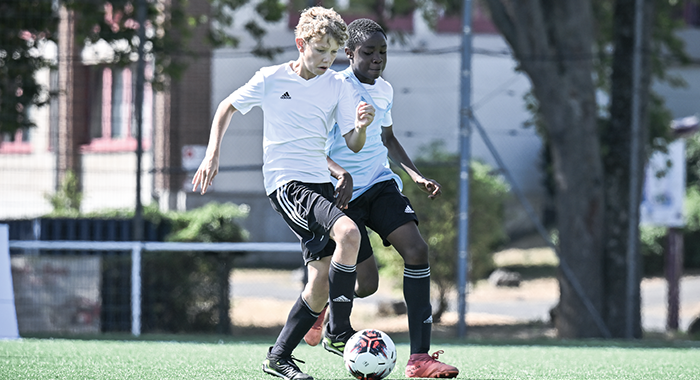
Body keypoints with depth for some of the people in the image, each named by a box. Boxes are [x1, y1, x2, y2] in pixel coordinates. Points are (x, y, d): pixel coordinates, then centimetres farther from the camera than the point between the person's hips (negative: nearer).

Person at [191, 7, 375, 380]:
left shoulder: (338, 86, 6)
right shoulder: (271, 79, -3)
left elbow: (352, 145, 2)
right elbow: (227, 107, 11)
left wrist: (361, 126, -20)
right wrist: (212, 154, 2)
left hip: (320, 182, 5)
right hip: (285, 182, -5)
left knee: (322, 285, 2)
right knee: (348, 233, -29)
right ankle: (340, 332, -21)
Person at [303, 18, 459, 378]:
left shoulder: (384, 90, 9)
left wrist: (416, 175, 12)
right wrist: (340, 175, -34)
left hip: (381, 185, 6)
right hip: (344, 195, -6)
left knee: (416, 250, -17)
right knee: (367, 283, -9)